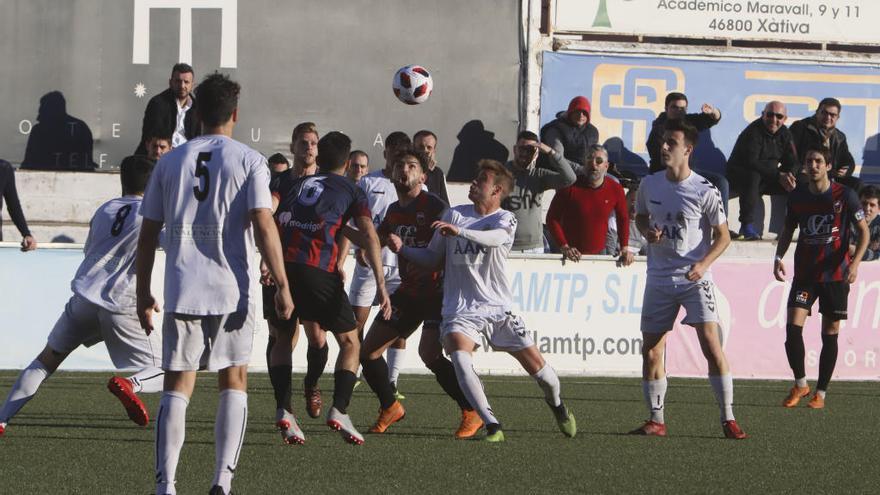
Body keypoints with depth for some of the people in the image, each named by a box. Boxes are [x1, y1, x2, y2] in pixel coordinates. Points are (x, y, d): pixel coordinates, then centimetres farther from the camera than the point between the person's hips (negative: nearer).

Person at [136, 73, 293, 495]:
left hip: (182, 292, 2)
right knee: (233, 382, 12)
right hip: (232, 291, -1)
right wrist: (282, 285, -7)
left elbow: (148, 234, 8)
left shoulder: (170, 162, 8)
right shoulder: (248, 161, -1)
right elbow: (263, 226, -10)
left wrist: (143, 294, 16)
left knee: (178, 385, 5)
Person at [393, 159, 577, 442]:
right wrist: (402, 249, -4)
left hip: (498, 309, -1)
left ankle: (556, 404, 35)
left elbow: (494, 238, -27)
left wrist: (459, 231, -45)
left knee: (536, 365, -1)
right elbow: (432, 258, 13)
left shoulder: (505, 219, -2)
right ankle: (492, 426, -30)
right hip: (460, 311, 1)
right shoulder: (454, 215, 7)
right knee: (460, 358, -30)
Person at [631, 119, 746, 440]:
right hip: (658, 279, 4)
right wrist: (647, 232, -3)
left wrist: (703, 263, -19)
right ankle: (656, 421, 17)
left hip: (695, 279, -4)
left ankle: (728, 419, -8)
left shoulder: (705, 191, -10)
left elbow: (723, 236, -3)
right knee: (651, 351, 4)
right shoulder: (649, 185, 3)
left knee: (711, 345, -15)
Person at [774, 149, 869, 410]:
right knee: (793, 326, -12)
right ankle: (800, 384, 6)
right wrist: (779, 256, 2)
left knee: (830, 334, 3)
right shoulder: (797, 196, 2)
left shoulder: (844, 195, -8)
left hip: (836, 275, -2)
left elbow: (863, 232, -3)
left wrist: (855, 263, -17)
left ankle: (820, 393, 13)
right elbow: (788, 229, 17)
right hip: (805, 274, 2)